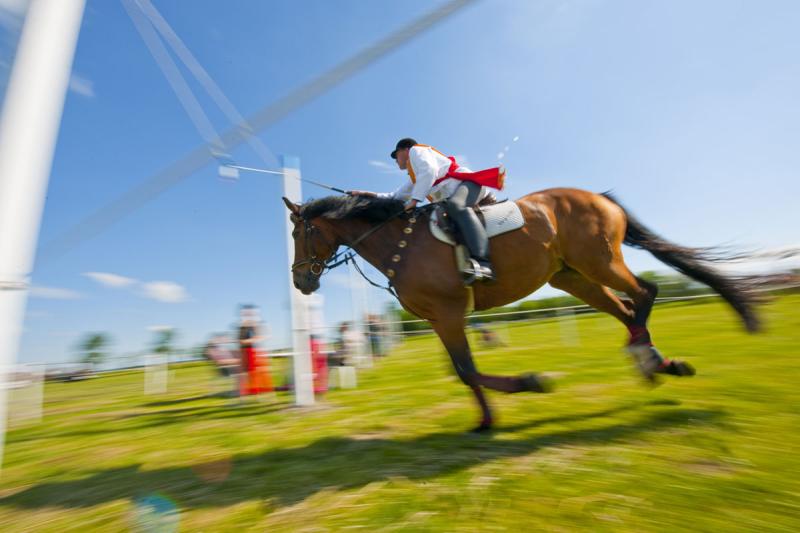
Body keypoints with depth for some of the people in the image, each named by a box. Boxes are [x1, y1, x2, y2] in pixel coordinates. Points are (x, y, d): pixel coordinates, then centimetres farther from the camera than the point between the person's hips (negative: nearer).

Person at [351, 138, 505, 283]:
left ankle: (482, 263, -56)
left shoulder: (416, 150, 8)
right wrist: (370, 195, 26)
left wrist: (414, 199, -16)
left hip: (466, 182, -10)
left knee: (455, 205, -39)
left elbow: (429, 171, -12)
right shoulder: (414, 177, 33)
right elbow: (396, 196, 35)